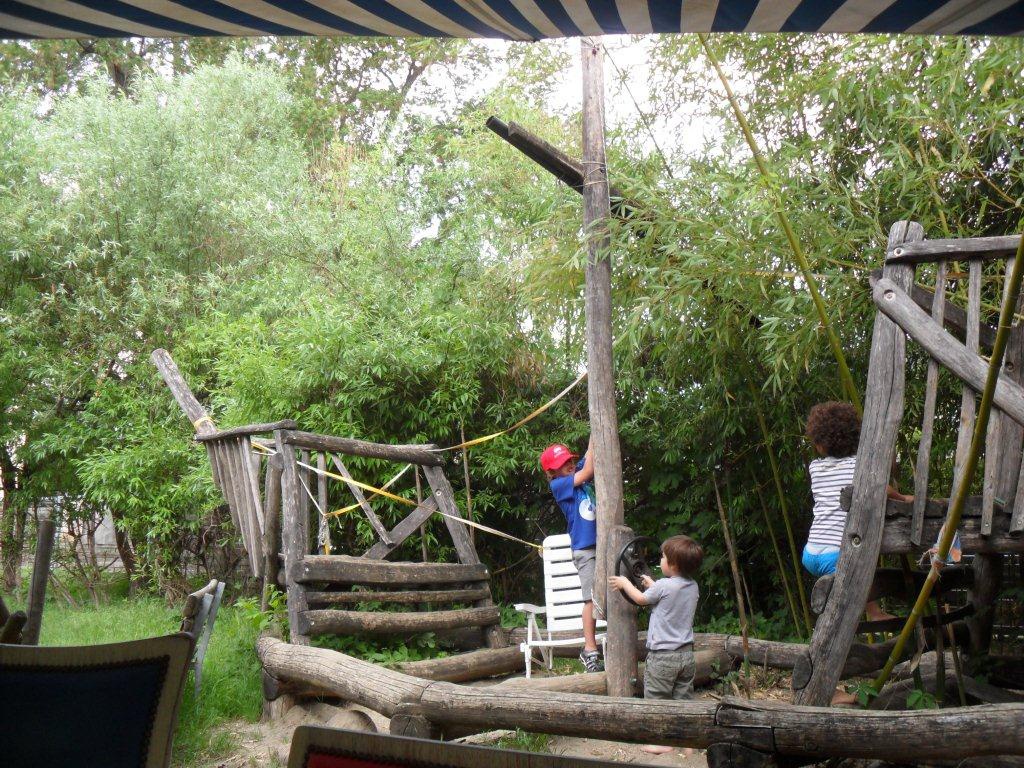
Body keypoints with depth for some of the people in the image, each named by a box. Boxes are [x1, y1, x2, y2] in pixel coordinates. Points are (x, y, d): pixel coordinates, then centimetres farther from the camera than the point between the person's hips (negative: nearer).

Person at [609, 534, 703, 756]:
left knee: (657, 698, 6)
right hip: (686, 653, 7)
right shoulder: (693, 587, 2)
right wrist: (651, 584, 33)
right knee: (684, 699, 13)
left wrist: (625, 583, 18)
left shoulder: (663, 586, -18)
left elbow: (641, 598, 1)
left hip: (662, 655, -7)